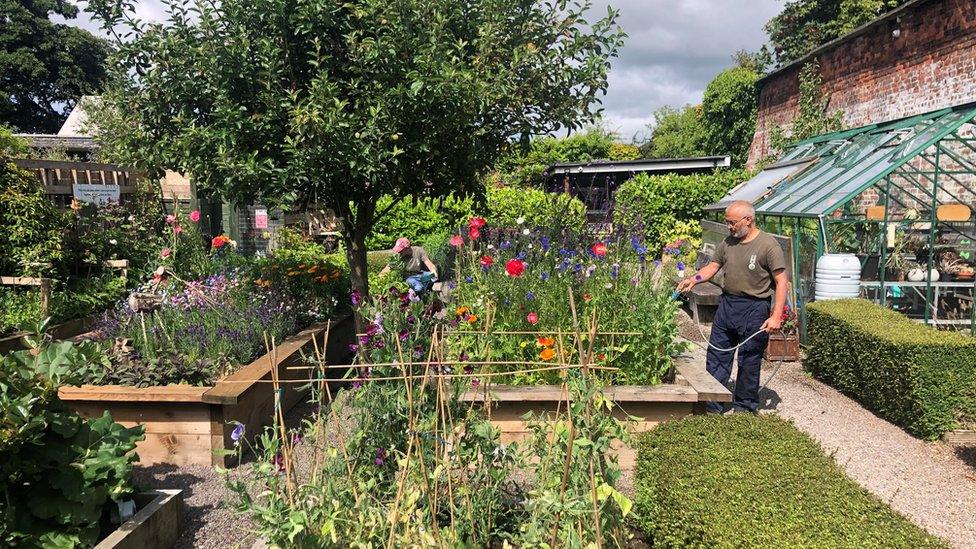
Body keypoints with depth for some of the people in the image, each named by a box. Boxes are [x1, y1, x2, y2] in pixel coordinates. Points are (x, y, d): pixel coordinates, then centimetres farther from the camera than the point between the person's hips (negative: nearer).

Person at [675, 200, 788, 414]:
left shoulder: (768, 245, -11)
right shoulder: (728, 242, 8)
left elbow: (781, 282, -13)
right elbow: (712, 267, 13)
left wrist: (776, 316, -18)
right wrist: (693, 280, -7)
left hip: (754, 309, -6)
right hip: (727, 303, 6)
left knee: (749, 362, 5)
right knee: (716, 356, 10)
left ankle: (744, 408, 20)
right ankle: (711, 407, 21)